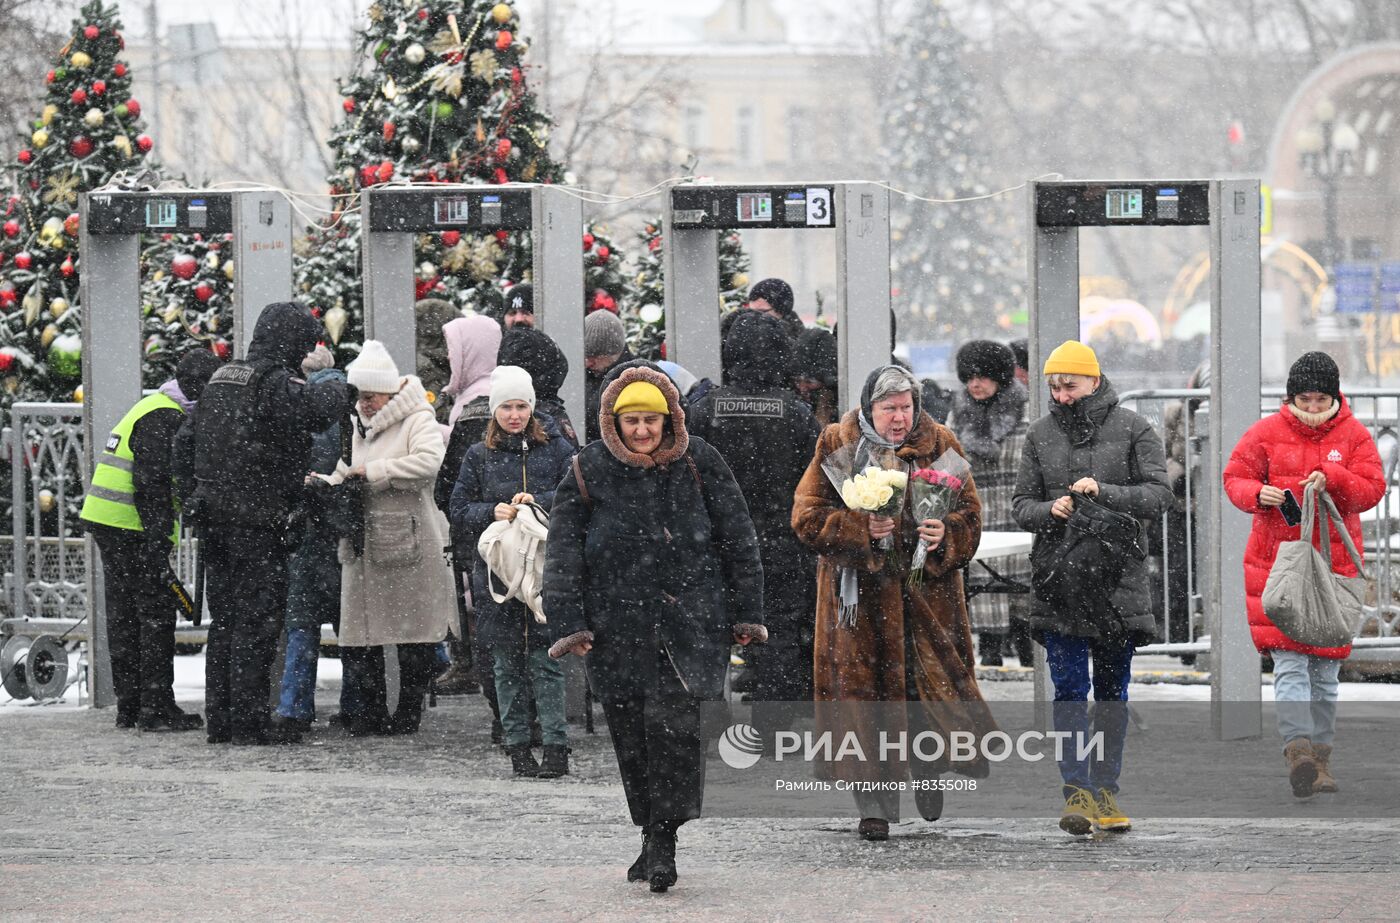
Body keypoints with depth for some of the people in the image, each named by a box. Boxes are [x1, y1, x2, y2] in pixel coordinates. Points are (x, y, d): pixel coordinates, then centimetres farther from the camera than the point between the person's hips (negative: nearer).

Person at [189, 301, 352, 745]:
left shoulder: (220, 378, 14)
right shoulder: (277, 383, -14)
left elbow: (190, 442, 19)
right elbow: (316, 409, -26)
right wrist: (341, 390, -7)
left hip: (213, 513, 8)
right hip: (257, 520, -8)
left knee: (225, 619, 14)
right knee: (257, 622, -3)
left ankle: (220, 717, 17)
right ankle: (248, 721, -4)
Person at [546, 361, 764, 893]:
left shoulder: (697, 464, 3)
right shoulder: (590, 472, 3)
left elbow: (737, 540, 8)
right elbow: (563, 556, 4)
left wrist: (745, 614, 6)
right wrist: (569, 625, -3)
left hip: (688, 619, -2)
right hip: (617, 624, 2)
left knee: (673, 722, -15)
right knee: (631, 733, 5)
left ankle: (663, 840, -11)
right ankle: (652, 835, 21)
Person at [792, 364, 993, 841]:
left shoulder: (939, 445, 6)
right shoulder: (836, 447, 3)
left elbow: (970, 514, 7)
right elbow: (807, 517, -1)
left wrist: (946, 534, -16)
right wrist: (862, 528, -16)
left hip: (927, 586, 1)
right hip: (859, 591, -1)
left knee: (934, 682, -4)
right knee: (862, 688, -4)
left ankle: (929, 770, 26)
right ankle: (874, 806, 3)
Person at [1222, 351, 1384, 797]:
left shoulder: (1354, 436, 5)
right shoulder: (1267, 433, 3)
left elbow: (1372, 488, -3)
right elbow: (1235, 477, 5)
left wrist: (1331, 479, -21)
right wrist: (1259, 494, -17)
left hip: (1334, 560, 2)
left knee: (1325, 668, 8)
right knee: (1289, 662, -15)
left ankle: (1320, 756, 17)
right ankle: (1297, 746, -26)